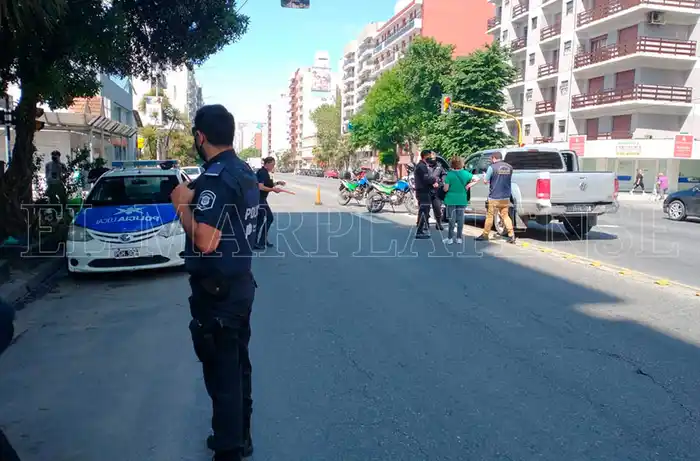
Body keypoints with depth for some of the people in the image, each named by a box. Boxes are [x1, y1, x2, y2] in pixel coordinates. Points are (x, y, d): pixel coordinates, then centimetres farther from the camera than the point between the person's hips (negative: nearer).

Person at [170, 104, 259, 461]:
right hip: (241, 282, 10)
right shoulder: (244, 171, 8)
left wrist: (181, 204, -14)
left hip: (216, 291, -10)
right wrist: (195, 198, 14)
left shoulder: (215, 177, -21)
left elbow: (205, 241, -29)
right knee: (238, 365, 20)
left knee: (220, 372, 3)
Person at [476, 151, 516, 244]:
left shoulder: (492, 167, -13)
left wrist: (484, 176, 11)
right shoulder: (509, 167, 4)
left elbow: (485, 181, -9)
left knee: (490, 216, 6)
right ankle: (511, 235, 2)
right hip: (506, 197, 5)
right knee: (505, 216, 11)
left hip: (494, 197, -5)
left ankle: (485, 235, 16)